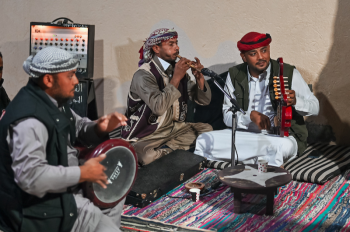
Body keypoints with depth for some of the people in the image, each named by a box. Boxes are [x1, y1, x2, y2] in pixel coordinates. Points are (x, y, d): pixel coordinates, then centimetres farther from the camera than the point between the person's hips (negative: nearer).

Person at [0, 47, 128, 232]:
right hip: (41, 208, -11)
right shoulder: (30, 119, -30)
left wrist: (99, 128, -6)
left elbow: (77, 126, 18)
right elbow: (30, 177, -37)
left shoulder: (54, 101, 3)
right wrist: (83, 173, -27)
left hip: (60, 190, 11)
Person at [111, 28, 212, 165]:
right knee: (148, 157, -36)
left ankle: (167, 149, -13)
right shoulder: (143, 75, -16)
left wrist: (199, 76, -10)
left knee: (207, 129, -6)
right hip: (146, 136, -7)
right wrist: (176, 78, -26)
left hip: (173, 127, 8)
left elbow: (204, 100, 8)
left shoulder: (176, 69, 7)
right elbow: (159, 107, -32)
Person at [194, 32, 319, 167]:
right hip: (245, 134, 2)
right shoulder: (234, 75, 5)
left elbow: (315, 107, 0)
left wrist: (295, 101, -23)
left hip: (283, 135, -2)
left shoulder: (288, 73, -2)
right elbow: (227, 116, 2)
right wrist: (251, 115, -18)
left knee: (285, 146, -39)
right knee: (204, 140, -20)